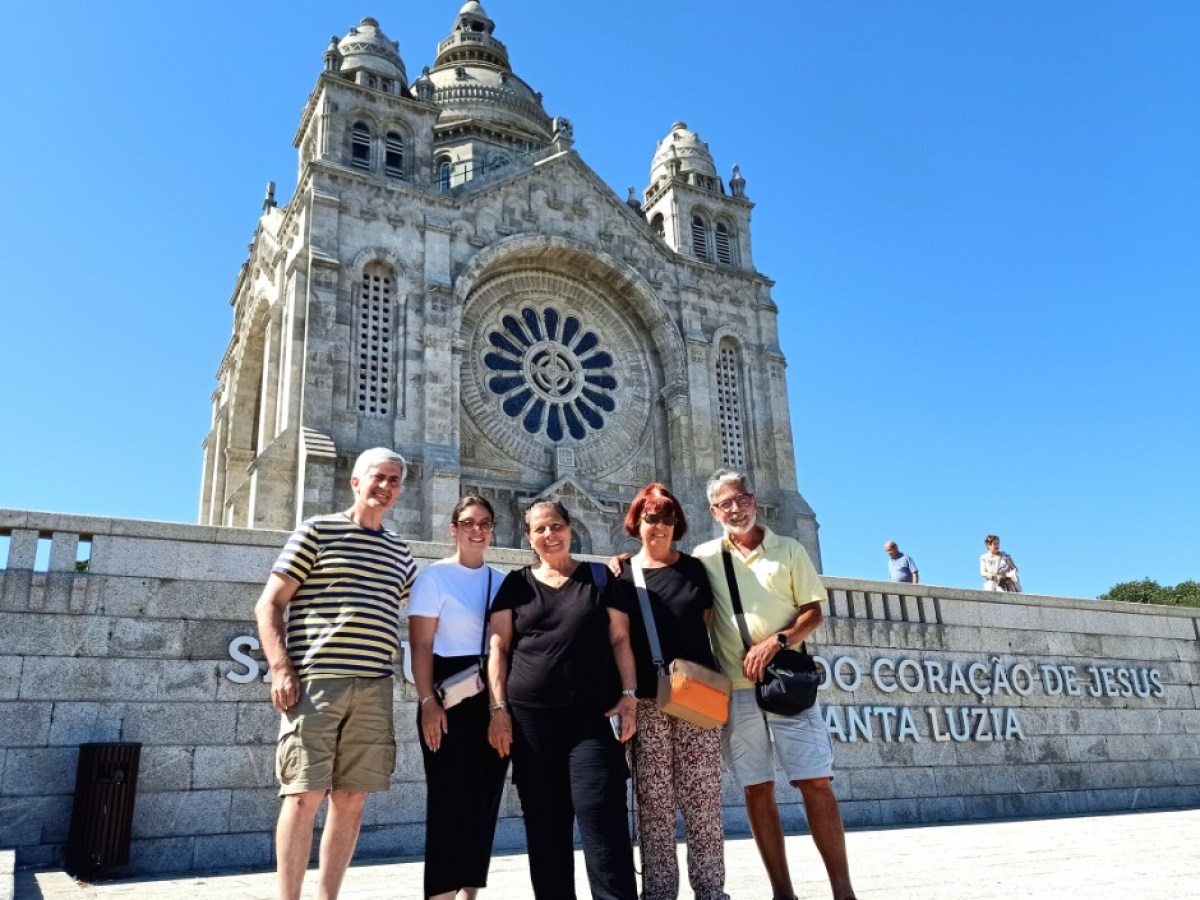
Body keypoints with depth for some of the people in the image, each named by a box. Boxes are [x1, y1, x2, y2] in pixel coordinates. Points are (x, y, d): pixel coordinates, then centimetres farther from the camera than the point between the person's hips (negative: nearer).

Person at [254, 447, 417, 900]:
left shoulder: (400, 552, 17)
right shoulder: (317, 531, 3)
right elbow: (268, 605, 0)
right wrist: (281, 669, -12)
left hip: (374, 688, 5)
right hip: (315, 682, -5)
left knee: (351, 799, 8)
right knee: (304, 795, -3)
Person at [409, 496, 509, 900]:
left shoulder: (502, 581, 12)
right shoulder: (435, 576, -3)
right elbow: (421, 645, -8)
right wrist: (428, 701, -16)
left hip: (494, 697, 6)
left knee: (485, 799, 8)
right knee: (452, 798, -5)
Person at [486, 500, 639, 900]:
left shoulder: (599, 578, 9)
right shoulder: (515, 584, 11)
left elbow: (620, 640, 7)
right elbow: (499, 648, 7)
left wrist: (629, 695, -3)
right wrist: (498, 708, -1)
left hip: (593, 715, -1)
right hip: (530, 717, 2)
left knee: (601, 816, -8)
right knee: (544, 822, 6)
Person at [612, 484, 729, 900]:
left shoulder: (694, 568, 10)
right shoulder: (621, 573, 6)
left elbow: (709, 620, 15)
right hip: (646, 700, -1)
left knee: (703, 798, 1)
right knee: (653, 801, 2)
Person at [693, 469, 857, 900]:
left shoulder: (789, 549, 6)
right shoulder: (704, 557, 7)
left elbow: (814, 611, 3)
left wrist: (776, 641, -14)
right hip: (735, 690, 1)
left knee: (817, 782, -3)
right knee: (757, 789, 4)